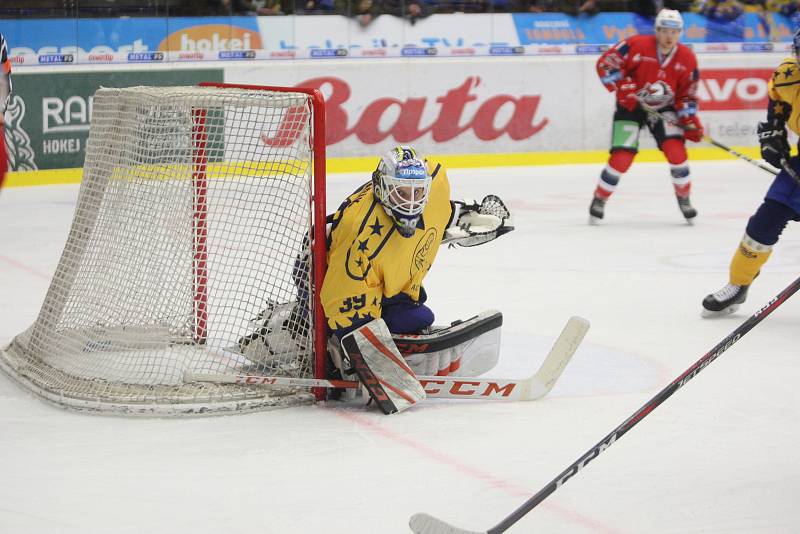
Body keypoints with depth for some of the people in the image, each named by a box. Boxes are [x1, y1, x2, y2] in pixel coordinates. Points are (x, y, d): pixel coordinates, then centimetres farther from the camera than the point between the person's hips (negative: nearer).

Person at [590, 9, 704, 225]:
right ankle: (598, 200, 10)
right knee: (622, 157, -11)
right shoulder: (637, 45, -21)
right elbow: (605, 63, -18)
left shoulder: (687, 59, -9)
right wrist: (623, 87, -25)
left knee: (676, 149, -16)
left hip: (664, 108, 3)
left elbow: (687, 95, -1)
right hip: (631, 107, -3)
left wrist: (690, 120, -13)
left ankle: (684, 199, 5)